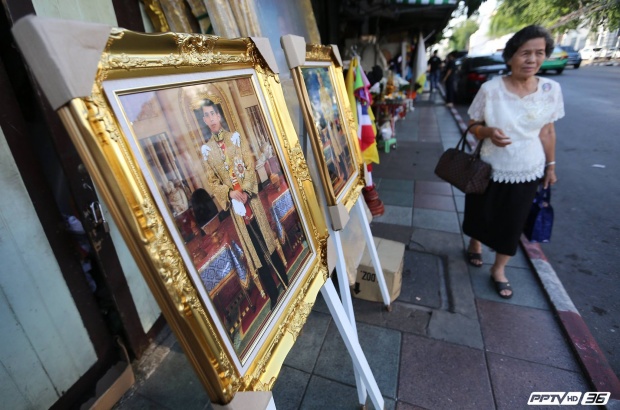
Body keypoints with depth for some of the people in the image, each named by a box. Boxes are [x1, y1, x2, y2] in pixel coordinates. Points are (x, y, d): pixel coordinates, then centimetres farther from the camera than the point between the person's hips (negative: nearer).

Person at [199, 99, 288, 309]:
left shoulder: (236, 137, 3)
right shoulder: (206, 149, 3)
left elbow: (250, 167, -3)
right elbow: (212, 182, 2)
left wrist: (246, 191, -16)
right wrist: (230, 192, -16)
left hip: (251, 197, 0)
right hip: (234, 203, 0)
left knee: (268, 240, 8)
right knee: (254, 250, 7)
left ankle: (289, 285, 24)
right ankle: (273, 295, 21)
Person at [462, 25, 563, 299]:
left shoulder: (551, 89, -5)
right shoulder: (490, 89, -13)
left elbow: (547, 131, 4)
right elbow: (473, 126, -5)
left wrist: (550, 166, 7)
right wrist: (488, 132, -27)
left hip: (527, 172, 2)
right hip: (489, 168, -1)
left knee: (512, 223, 12)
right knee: (481, 214, 16)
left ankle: (499, 269, 32)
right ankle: (475, 245, 49)